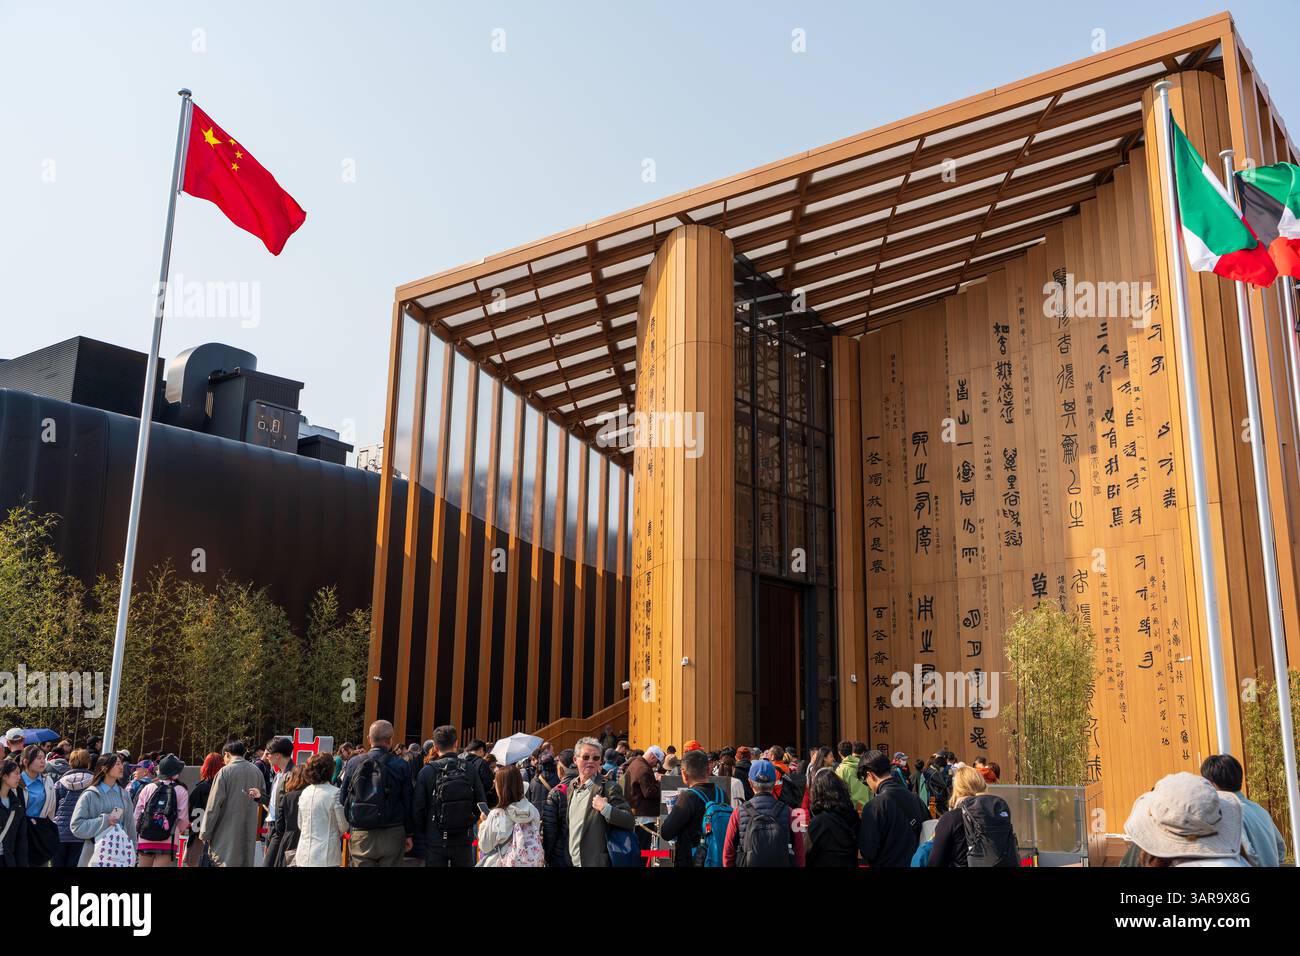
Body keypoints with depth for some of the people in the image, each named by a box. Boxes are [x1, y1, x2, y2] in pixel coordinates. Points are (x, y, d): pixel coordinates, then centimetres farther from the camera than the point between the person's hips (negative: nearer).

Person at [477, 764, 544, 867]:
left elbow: (485, 847, -3)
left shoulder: (496, 815, -15)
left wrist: (484, 823, 10)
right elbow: (537, 837, 6)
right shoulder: (533, 810, -6)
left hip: (509, 863, -4)